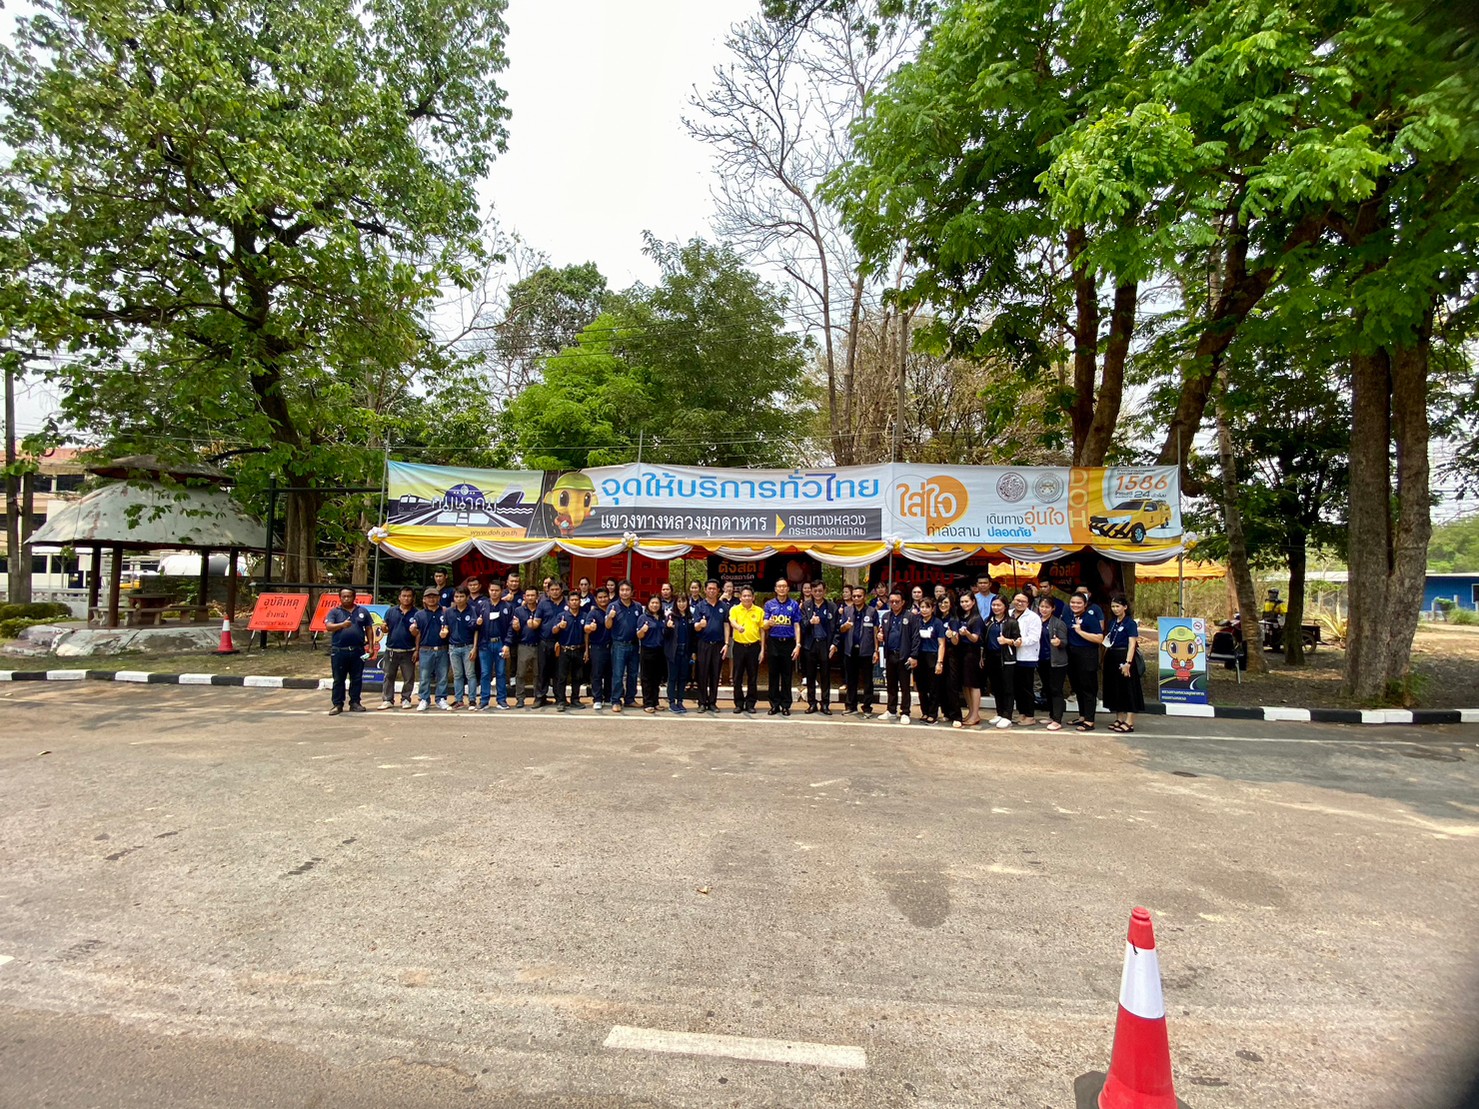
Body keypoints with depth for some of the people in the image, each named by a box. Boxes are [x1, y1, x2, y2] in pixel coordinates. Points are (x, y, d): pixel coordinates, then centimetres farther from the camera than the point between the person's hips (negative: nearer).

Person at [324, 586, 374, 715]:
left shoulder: (362, 611, 10)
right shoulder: (334, 611, 4)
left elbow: (369, 629, 12)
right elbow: (328, 626, -11)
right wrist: (342, 625, -29)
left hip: (358, 651, 2)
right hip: (339, 651, -2)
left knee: (357, 679, 6)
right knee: (338, 679, 3)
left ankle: (355, 703, 14)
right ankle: (338, 704, 9)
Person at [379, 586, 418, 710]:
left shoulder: (416, 614, 0)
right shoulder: (391, 611, 6)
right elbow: (386, 629, 11)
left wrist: (417, 651, -11)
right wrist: (384, 628, -14)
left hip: (408, 652, -2)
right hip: (391, 650, 2)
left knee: (408, 678, 5)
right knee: (389, 676, 7)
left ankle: (406, 699, 16)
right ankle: (387, 700, 14)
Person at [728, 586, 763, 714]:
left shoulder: (759, 611, 5)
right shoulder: (735, 610, 1)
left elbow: (762, 630, 7)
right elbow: (732, 622, -18)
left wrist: (762, 649, 3)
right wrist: (738, 627, -42)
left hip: (754, 646, 1)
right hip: (739, 646, -1)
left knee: (752, 676, 5)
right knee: (738, 676, 4)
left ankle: (750, 704, 16)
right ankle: (739, 704, 14)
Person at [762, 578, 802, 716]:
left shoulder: (794, 605, 5)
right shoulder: (769, 604, 5)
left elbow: (796, 626, 4)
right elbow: (765, 626, 2)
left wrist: (798, 645, -4)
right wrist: (768, 623, -22)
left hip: (788, 642, 0)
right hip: (773, 642, 0)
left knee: (787, 675, 4)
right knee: (773, 675, 5)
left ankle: (786, 705, 12)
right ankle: (774, 704, 12)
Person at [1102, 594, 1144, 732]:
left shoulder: (1130, 623, -9)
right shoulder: (1112, 622, 12)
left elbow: (1132, 644, -15)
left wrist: (1128, 663, -23)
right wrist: (1105, 657, 6)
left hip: (1124, 657, -7)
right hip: (1111, 658, 8)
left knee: (1128, 689, -3)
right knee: (1114, 689, 11)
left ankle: (1129, 722, 0)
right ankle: (1119, 719, 20)